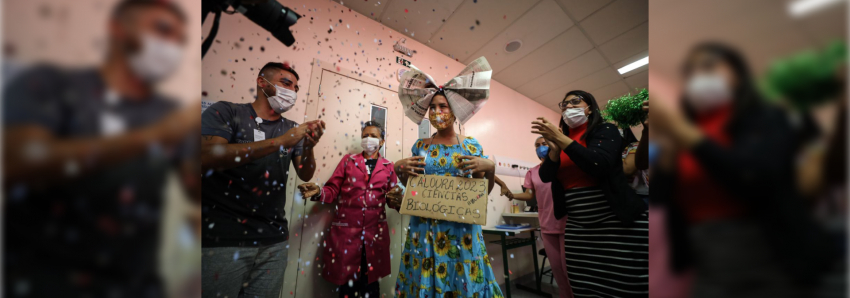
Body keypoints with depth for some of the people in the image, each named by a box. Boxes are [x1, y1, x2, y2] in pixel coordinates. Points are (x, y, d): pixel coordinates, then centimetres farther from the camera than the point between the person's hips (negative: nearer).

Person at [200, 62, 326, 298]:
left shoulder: (292, 128, 8)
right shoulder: (225, 112, -1)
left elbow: (305, 175, 4)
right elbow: (206, 157, -18)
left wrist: (308, 147, -17)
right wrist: (280, 141, -23)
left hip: (274, 239, 4)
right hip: (222, 237, -3)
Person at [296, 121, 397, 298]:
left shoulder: (388, 167, 9)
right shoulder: (348, 160, 8)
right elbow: (332, 191, 3)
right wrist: (318, 192, -16)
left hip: (375, 233, 1)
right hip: (346, 230, 0)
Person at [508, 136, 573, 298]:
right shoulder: (532, 172, 7)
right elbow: (529, 195, 3)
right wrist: (512, 195, -15)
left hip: (566, 223, -3)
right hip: (547, 226, 4)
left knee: (568, 267, 3)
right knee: (556, 268, 15)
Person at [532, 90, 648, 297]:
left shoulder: (605, 130, 1)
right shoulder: (561, 143, 12)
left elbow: (600, 165, -18)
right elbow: (546, 176, 1)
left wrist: (561, 139, -21)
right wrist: (555, 148, -14)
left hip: (618, 222, -4)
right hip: (577, 226, 4)